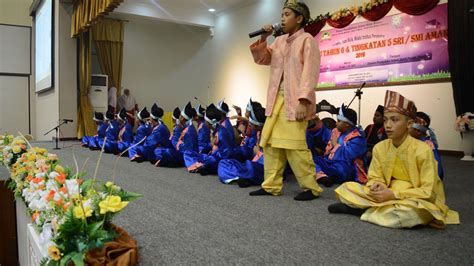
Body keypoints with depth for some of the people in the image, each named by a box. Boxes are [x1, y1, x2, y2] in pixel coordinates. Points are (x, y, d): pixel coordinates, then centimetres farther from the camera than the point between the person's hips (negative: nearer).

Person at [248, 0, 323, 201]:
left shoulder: (307, 40, -2)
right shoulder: (279, 41, 18)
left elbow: (310, 73, -11)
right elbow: (261, 59, 23)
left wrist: (303, 101, -21)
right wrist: (263, 39, 7)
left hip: (295, 101, -7)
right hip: (277, 100, 7)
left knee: (295, 145, -11)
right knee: (270, 142, 5)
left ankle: (311, 188, 0)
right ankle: (271, 186, 13)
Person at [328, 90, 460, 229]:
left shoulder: (423, 150, -17)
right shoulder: (379, 147, -3)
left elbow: (429, 192, -18)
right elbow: (375, 178, 4)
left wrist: (393, 194, -24)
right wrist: (377, 186, -21)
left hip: (417, 201, -3)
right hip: (387, 196, 4)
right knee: (346, 188, -7)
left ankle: (364, 210, -18)